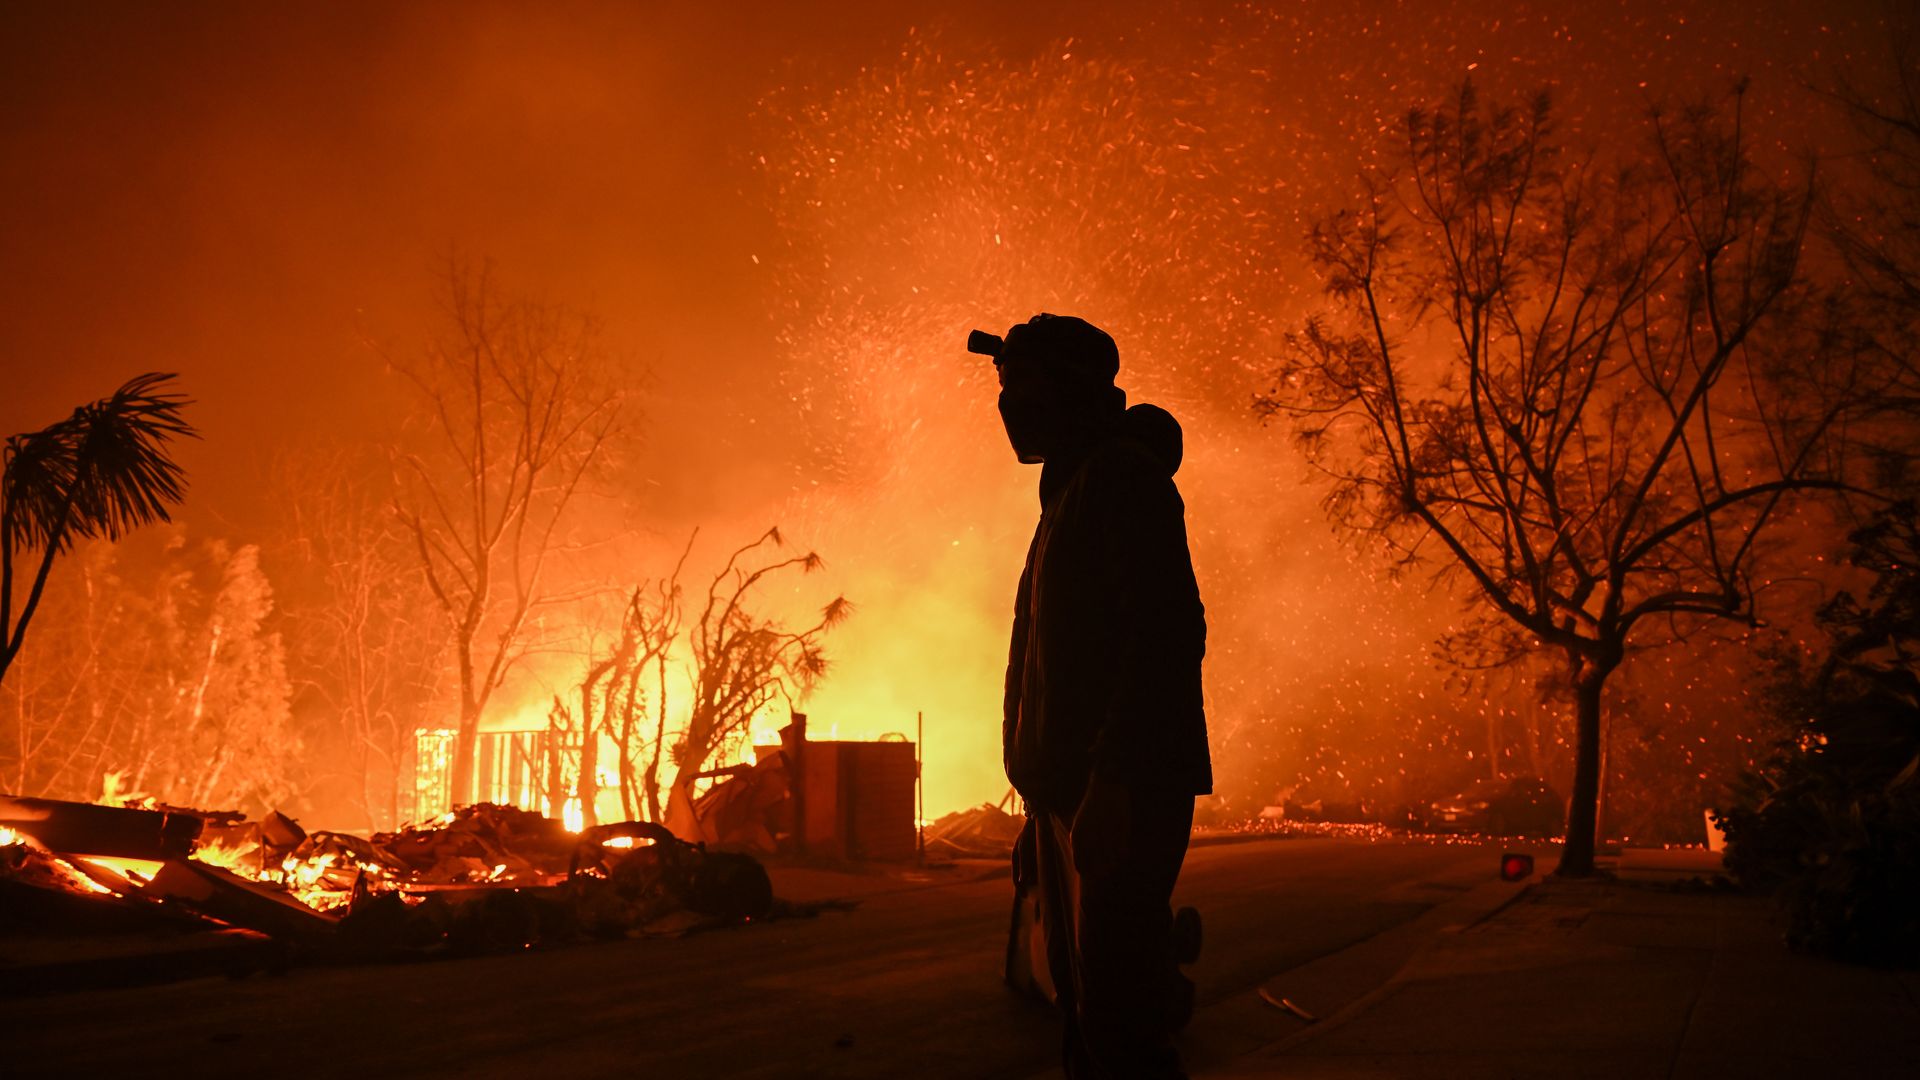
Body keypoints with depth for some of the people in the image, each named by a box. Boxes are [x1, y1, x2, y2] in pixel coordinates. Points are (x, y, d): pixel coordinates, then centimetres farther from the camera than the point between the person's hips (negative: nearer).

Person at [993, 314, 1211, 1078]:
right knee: (1085, 1011, 12)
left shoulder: (1121, 475, -7)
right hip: (1071, 791, 10)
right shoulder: (1071, 494, 23)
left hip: (1121, 792, -10)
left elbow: (1168, 630, -19)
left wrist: (1112, 778, -27)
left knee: (1114, 1019, -13)